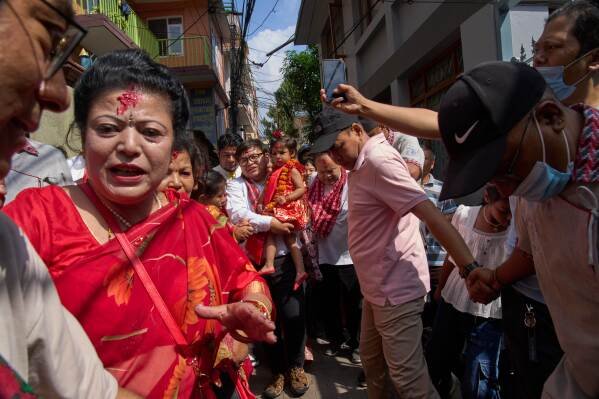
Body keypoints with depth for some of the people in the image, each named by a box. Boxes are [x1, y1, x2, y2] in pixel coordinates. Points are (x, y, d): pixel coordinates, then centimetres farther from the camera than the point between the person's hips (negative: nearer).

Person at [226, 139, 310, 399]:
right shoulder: (236, 185, 6)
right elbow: (236, 213, -11)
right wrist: (270, 223, -16)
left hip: (284, 258, 1)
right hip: (253, 261, 0)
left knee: (293, 314, 3)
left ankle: (296, 367, 26)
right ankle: (277, 370, 29)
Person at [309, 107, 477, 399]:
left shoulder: (378, 160, -21)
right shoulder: (361, 164, 10)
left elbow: (428, 211, -29)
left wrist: (470, 268, -34)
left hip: (395, 288, -10)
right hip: (376, 286, 10)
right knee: (371, 360, 23)